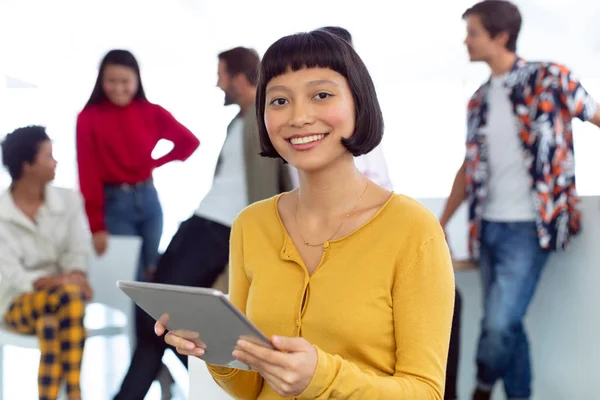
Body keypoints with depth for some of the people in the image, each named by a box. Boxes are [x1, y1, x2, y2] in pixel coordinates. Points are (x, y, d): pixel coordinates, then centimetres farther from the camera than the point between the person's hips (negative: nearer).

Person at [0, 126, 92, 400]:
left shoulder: (69, 200, 3)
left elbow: (77, 252, -3)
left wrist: (75, 277, -26)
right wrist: (58, 281, -28)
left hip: (60, 296, 3)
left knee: (52, 322, -35)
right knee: (70, 297, -35)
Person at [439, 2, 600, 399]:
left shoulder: (550, 78, -5)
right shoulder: (480, 100, 12)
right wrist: (442, 224, 18)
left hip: (528, 227, -6)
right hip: (489, 227, 6)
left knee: (500, 323, -12)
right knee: (505, 324, 9)